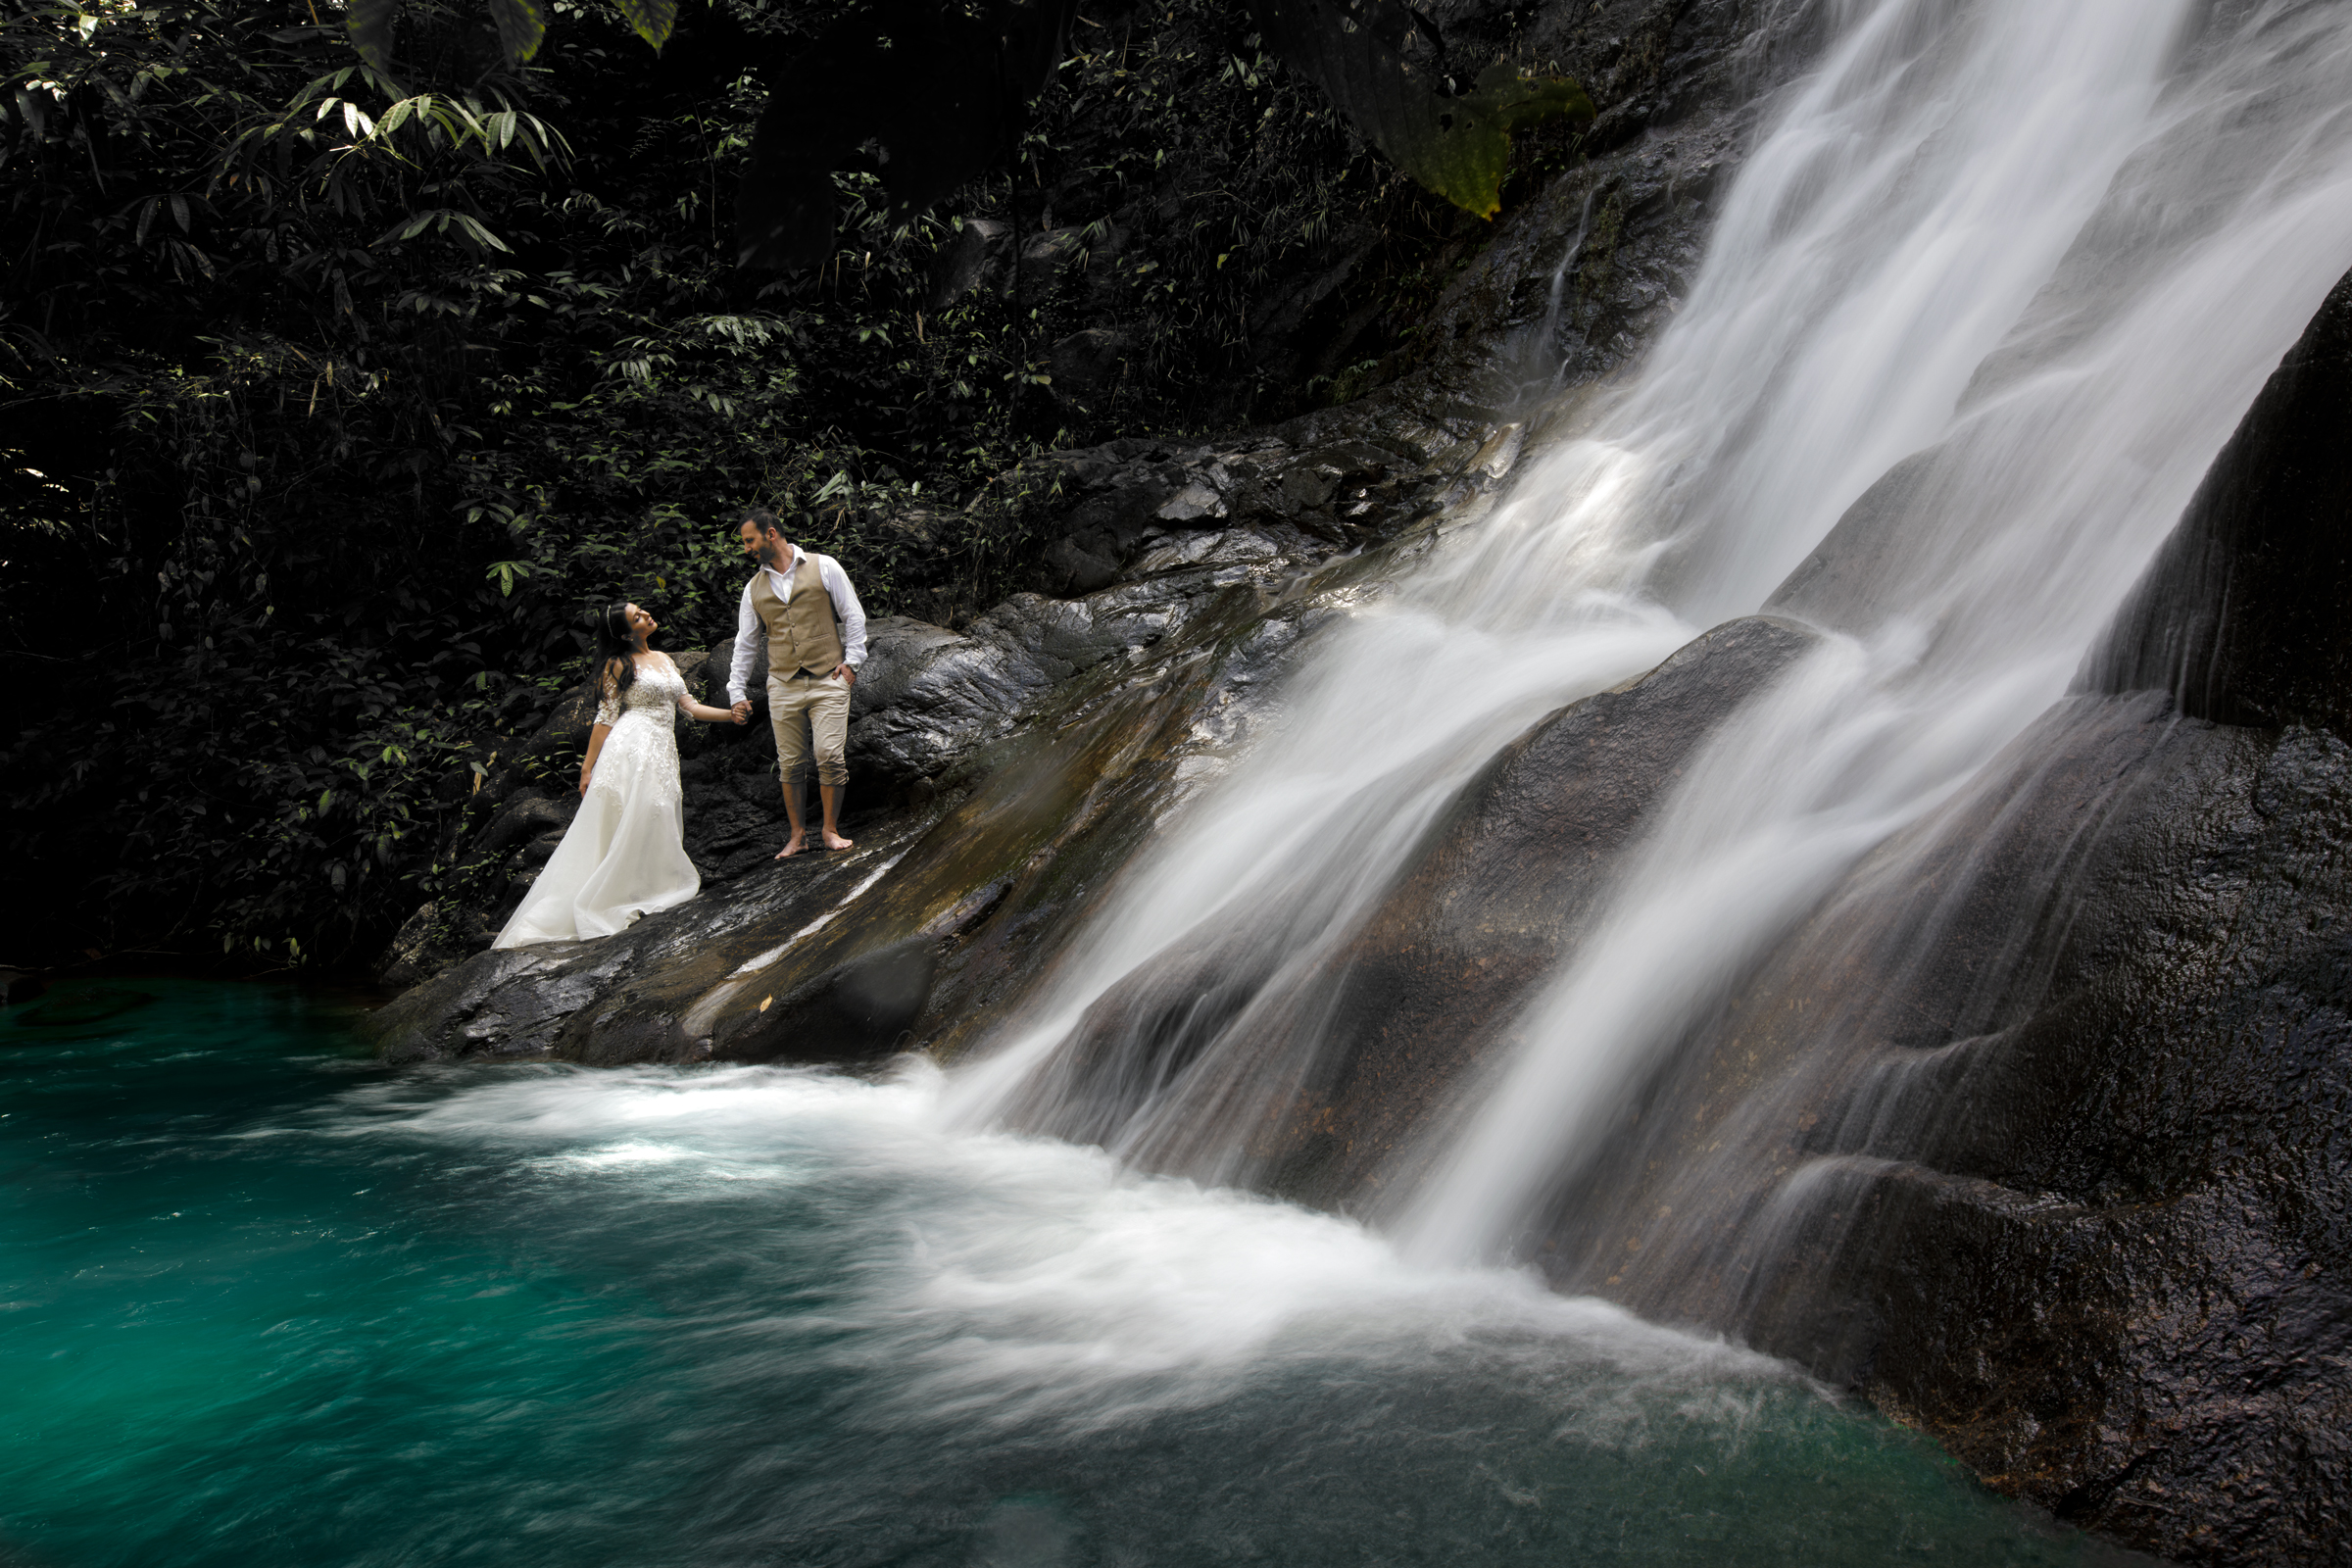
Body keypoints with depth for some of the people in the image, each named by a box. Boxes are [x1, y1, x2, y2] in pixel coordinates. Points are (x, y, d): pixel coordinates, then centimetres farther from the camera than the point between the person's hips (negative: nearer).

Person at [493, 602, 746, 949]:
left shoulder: (664, 659, 19)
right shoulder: (619, 665, 0)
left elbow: (687, 706, 19)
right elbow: (606, 718, -3)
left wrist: (729, 715, 8)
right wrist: (588, 766, -5)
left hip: (663, 753, 7)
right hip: (632, 748, -7)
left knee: (656, 828, 1)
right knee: (626, 828, -12)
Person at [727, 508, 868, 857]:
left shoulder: (823, 567, 2)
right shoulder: (754, 588, 12)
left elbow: (853, 615, 4)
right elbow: (745, 643, 16)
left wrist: (852, 660, -4)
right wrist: (737, 691, 12)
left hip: (828, 681, -3)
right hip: (782, 686, 3)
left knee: (831, 756, -11)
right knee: (789, 763, 4)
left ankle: (830, 830, 4)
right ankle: (797, 832, 17)